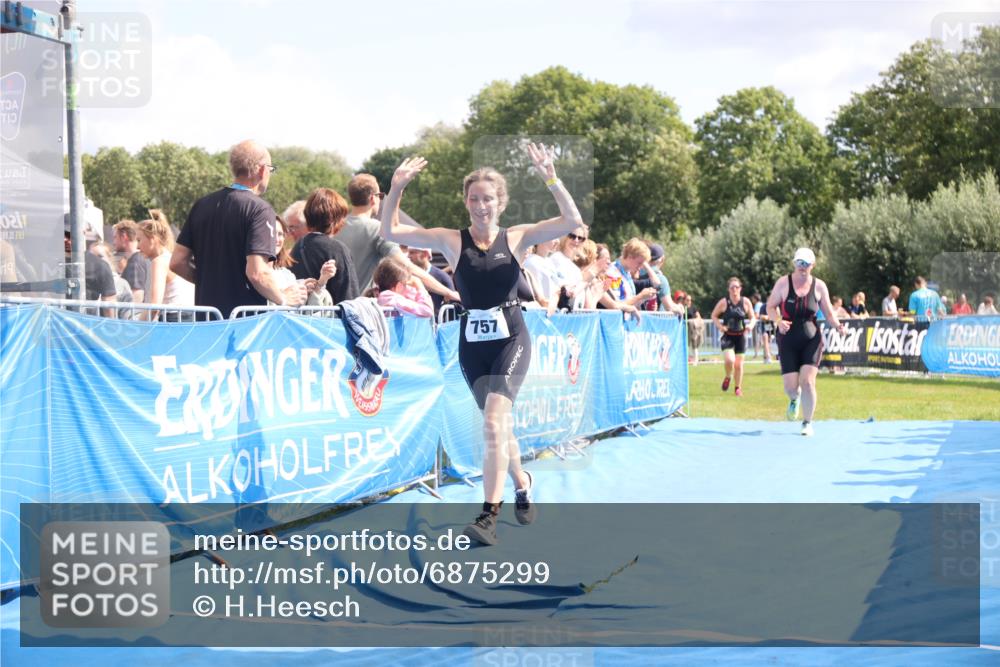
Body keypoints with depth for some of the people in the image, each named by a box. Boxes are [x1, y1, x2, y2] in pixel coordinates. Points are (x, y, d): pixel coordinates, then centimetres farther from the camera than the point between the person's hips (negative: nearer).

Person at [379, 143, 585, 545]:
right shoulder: (452, 241, 0)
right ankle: (521, 483, 42)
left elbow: (572, 222, -11)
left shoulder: (516, 238, -1)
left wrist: (550, 179, -21)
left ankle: (489, 516, -21)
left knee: (493, 423, -20)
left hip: (511, 340, -2)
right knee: (498, 426, 13)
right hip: (472, 345, 2)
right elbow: (390, 232, -3)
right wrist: (396, 189, -16)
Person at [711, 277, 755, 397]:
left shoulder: (746, 302, -3)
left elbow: (753, 317, 7)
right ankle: (728, 377, 11)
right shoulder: (723, 302, -7)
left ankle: (738, 388, 24)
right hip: (728, 336, -2)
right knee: (729, 360, -22)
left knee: (739, 364, 5)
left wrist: (751, 325, -15)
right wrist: (720, 326, -13)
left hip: (740, 336, 2)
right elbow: (714, 315, 4)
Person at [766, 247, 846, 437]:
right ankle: (794, 399, 37)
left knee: (807, 381, -13)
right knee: (790, 386, -3)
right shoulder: (783, 283, -3)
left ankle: (808, 423, 2)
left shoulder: (819, 286, 1)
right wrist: (778, 321, -19)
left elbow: (828, 312, 7)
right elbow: (770, 307, 1)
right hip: (788, 340, 0)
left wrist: (837, 325, -13)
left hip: (812, 339, 0)